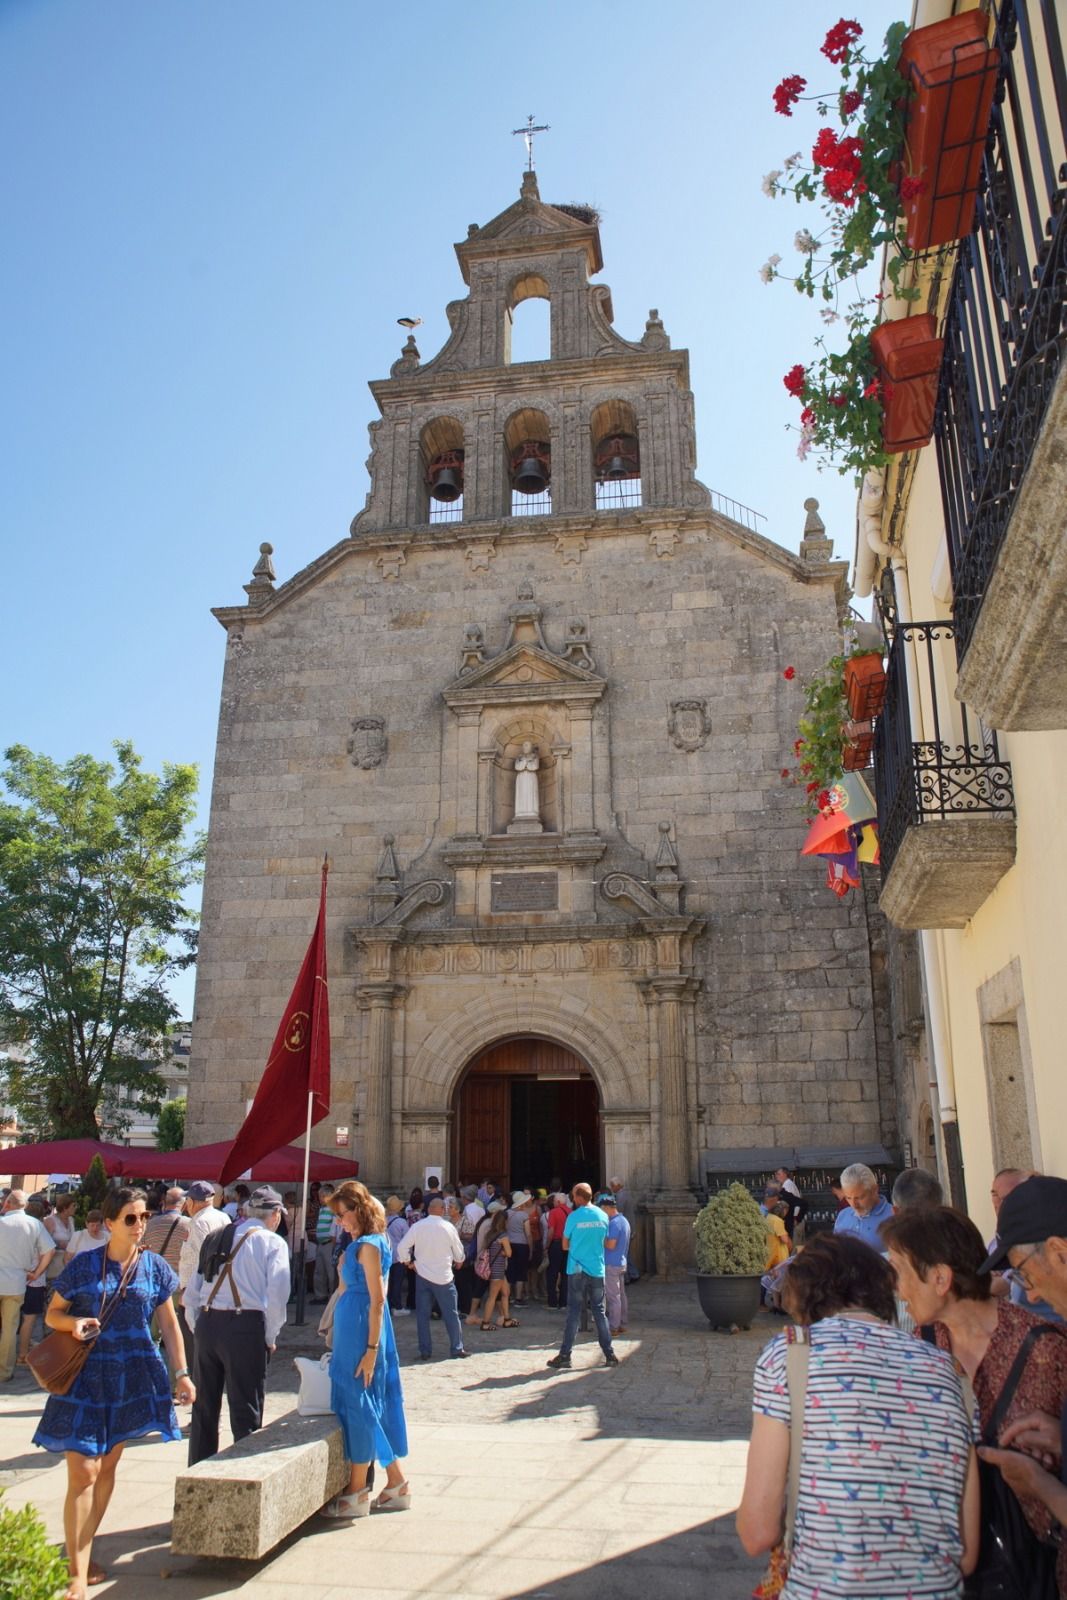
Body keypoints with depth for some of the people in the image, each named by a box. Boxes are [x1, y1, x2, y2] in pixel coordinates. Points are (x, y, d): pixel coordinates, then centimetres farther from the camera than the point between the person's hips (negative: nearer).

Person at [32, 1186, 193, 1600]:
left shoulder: (155, 1268, 1)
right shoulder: (83, 1264, -5)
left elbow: (169, 1324, 7)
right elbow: (52, 1313, 5)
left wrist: (181, 1373, 4)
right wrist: (73, 1323, -17)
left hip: (132, 1376, 3)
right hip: (85, 1375, -2)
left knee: (108, 1465, 12)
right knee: (82, 1472, -7)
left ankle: (82, 1553, 29)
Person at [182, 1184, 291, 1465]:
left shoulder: (216, 1239, 17)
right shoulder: (273, 1242, 0)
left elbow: (190, 1295, 15)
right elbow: (277, 1294, -10)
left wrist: (199, 1329, 20)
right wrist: (270, 1338, 1)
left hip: (206, 1325, 6)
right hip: (245, 1328, -5)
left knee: (204, 1408, 17)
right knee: (246, 1413, 3)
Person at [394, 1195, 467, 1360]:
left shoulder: (417, 1226, -6)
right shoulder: (448, 1227, -9)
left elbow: (403, 1247, -6)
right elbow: (458, 1250, 2)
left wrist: (407, 1261, 13)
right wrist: (459, 1261, 23)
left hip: (422, 1275, 1)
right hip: (443, 1276, -1)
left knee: (422, 1314, 10)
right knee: (451, 1313, 8)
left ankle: (425, 1351, 11)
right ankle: (457, 1349, 11)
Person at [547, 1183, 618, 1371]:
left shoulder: (574, 1217, -10)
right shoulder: (603, 1216, 1)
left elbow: (565, 1246, -1)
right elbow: (604, 1242, 12)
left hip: (577, 1270, -3)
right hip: (597, 1270, 3)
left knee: (574, 1312, 2)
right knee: (599, 1311, 10)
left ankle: (565, 1355, 5)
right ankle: (610, 1354, 10)